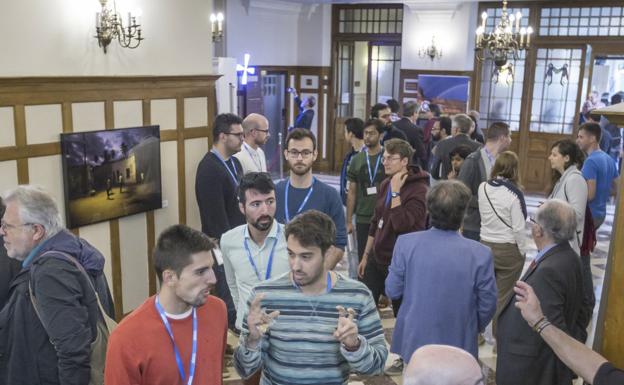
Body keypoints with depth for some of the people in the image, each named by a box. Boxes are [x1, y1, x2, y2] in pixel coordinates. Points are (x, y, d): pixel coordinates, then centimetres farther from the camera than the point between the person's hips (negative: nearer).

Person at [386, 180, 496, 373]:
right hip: (458, 345, -1)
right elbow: (487, 305, -7)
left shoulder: (406, 244, -15)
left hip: (413, 342, 1)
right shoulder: (480, 254, -17)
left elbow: (392, 291, -6)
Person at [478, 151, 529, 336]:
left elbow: (483, 216, 2)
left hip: (485, 245, 4)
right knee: (504, 296, 9)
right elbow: (518, 228, -14)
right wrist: (523, 251, -3)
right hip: (509, 249, -4)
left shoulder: (483, 188, -7)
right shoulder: (513, 193, -19)